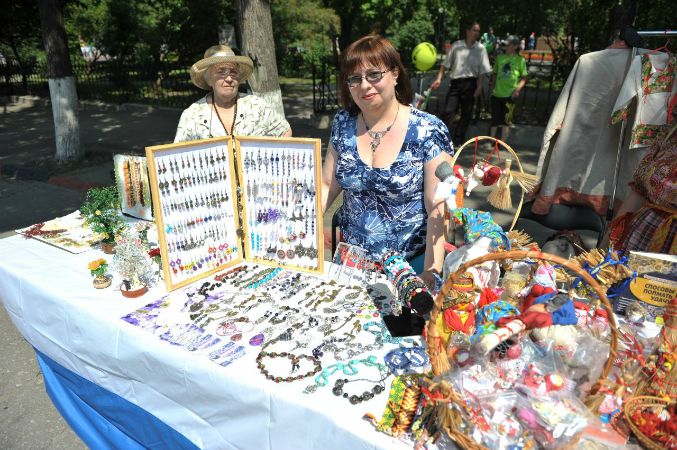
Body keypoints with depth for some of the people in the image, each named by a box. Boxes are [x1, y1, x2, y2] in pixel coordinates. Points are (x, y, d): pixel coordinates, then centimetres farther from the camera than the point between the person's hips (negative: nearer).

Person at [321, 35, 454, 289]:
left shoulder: (429, 131, -14)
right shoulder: (343, 123, -1)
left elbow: (438, 211, -16)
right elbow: (327, 186, 3)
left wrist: (431, 274, -22)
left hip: (412, 262, -3)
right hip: (351, 258, 4)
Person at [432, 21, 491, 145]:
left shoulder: (481, 49, 4)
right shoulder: (456, 46, 5)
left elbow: (482, 70, 2)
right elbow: (446, 64, 9)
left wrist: (479, 87, -5)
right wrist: (439, 79, 0)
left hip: (470, 83, 0)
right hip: (455, 82, 0)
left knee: (466, 113, 4)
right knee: (448, 110, -5)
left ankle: (459, 138, 14)